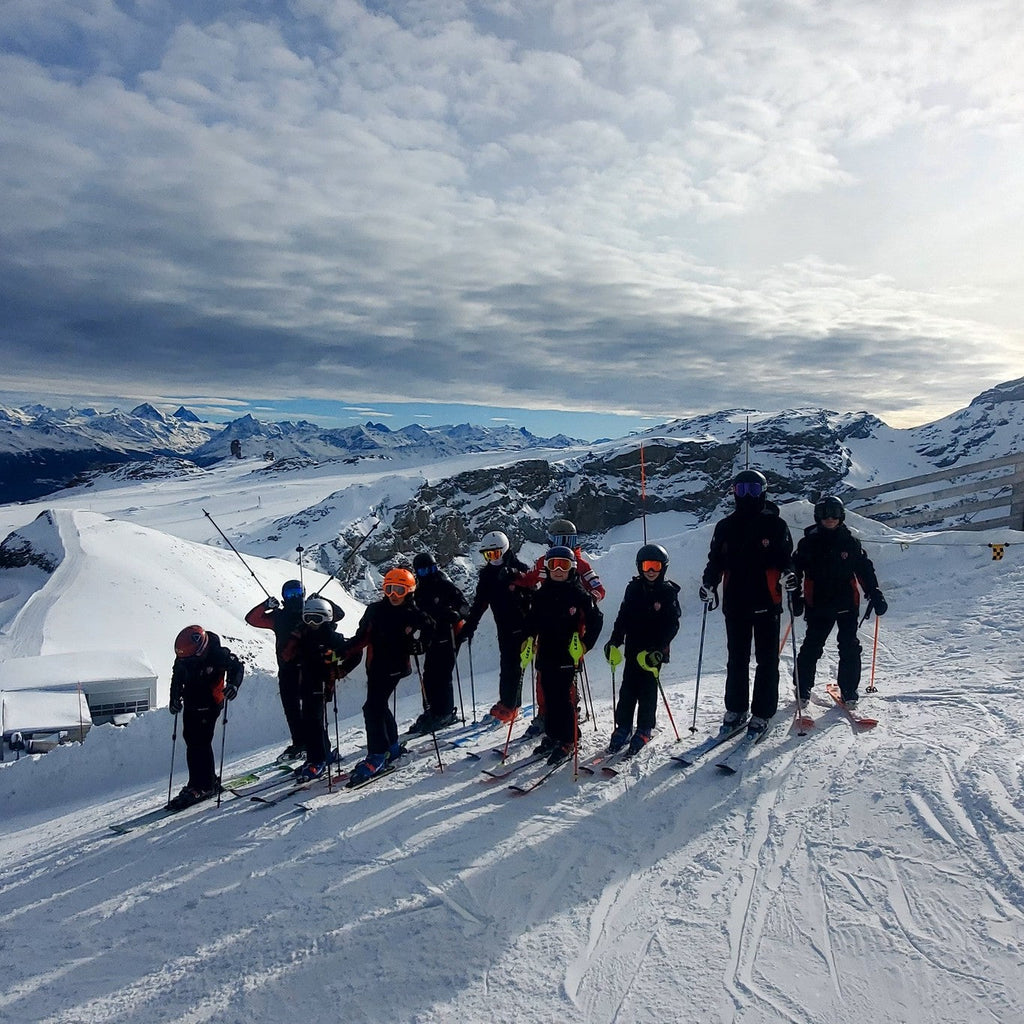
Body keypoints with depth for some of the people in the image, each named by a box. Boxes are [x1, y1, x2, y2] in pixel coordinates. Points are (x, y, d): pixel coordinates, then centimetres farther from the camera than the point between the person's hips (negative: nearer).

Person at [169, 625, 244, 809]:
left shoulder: (218, 654, -23)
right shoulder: (182, 658, -6)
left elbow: (237, 667, -10)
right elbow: (177, 677, 13)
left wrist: (233, 684, -27)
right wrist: (175, 698, 5)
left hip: (209, 706, -6)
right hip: (190, 705, 6)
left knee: (200, 744, -11)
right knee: (190, 741, 9)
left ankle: (204, 786, -2)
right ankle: (203, 782, 22)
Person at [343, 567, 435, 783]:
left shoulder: (416, 616, -3)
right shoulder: (375, 610, 6)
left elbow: (428, 638, -1)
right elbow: (362, 637, 8)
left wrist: (416, 644, -23)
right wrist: (342, 651, -4)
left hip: (395, 668, -5)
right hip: (376, 667, 6)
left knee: (373, 708, -12)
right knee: (379, 706, 16)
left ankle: (377, 755, -4)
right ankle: (392, 746, 34)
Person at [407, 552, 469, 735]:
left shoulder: (446, 586, -4)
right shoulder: (419, 592, 14)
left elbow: (464, 606, -7)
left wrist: (454, 615, -25)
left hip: (448, 637, -6)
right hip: (432, 638, 6)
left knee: (442, 675, -8)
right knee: (429, 676, 7)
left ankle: (446, 713, 0)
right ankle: (431, 711, 17)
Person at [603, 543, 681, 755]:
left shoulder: (668, 592, -3)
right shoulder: (633, 589, 6)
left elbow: (672, 625, -5)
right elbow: (623, 617, 9)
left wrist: (659, 649, -15)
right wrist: (614, 642, 0)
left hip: (654, 650, -3)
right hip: (633, 647, 3)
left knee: (648, 689, 0)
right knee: (628, 688, 4)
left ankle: (644, 730, 13)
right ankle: (623, 727, 14)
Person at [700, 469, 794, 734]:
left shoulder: (775, 524, 1)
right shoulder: (725, 526, 8)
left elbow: (786, 557, 3)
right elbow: (716, 560, 10)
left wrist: (788, 573, -18)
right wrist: (709, 583, -5)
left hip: (767, 603, -2)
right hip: (735, 603, 2)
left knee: (766, 660, 4)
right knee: (736, 659, 10)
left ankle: (762, 712, 13)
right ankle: (735, 708, 21)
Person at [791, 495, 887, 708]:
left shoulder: (850, 542, 5)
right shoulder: (808, 542, 1)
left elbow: (865, 569, 9)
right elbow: (796, 570, 2)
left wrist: (875, 595, 2)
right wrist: (796, 597, -6)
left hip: (847, 604, 1)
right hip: (818, 605, -1)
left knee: (850, 648, 2)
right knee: (811, 647, 0)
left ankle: (849, 690, 14)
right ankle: (802, 689, 11)